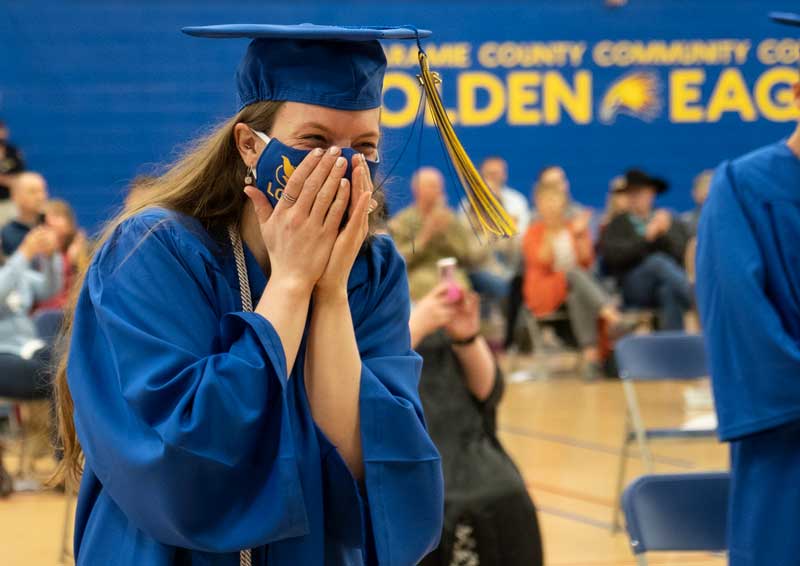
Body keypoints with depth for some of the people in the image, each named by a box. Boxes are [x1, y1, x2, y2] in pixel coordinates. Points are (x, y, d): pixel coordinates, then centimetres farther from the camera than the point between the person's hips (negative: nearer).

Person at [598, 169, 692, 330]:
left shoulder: (673, 223, 24)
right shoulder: (616, 225, 18)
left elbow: (680, 255, 7)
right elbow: (613, 256, -2)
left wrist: (664, 233, -9)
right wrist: (646, 238, -7)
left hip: (669, 282, 2)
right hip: (633, 289, -2)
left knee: (669, 290, -37)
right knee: (658, 261, -35)